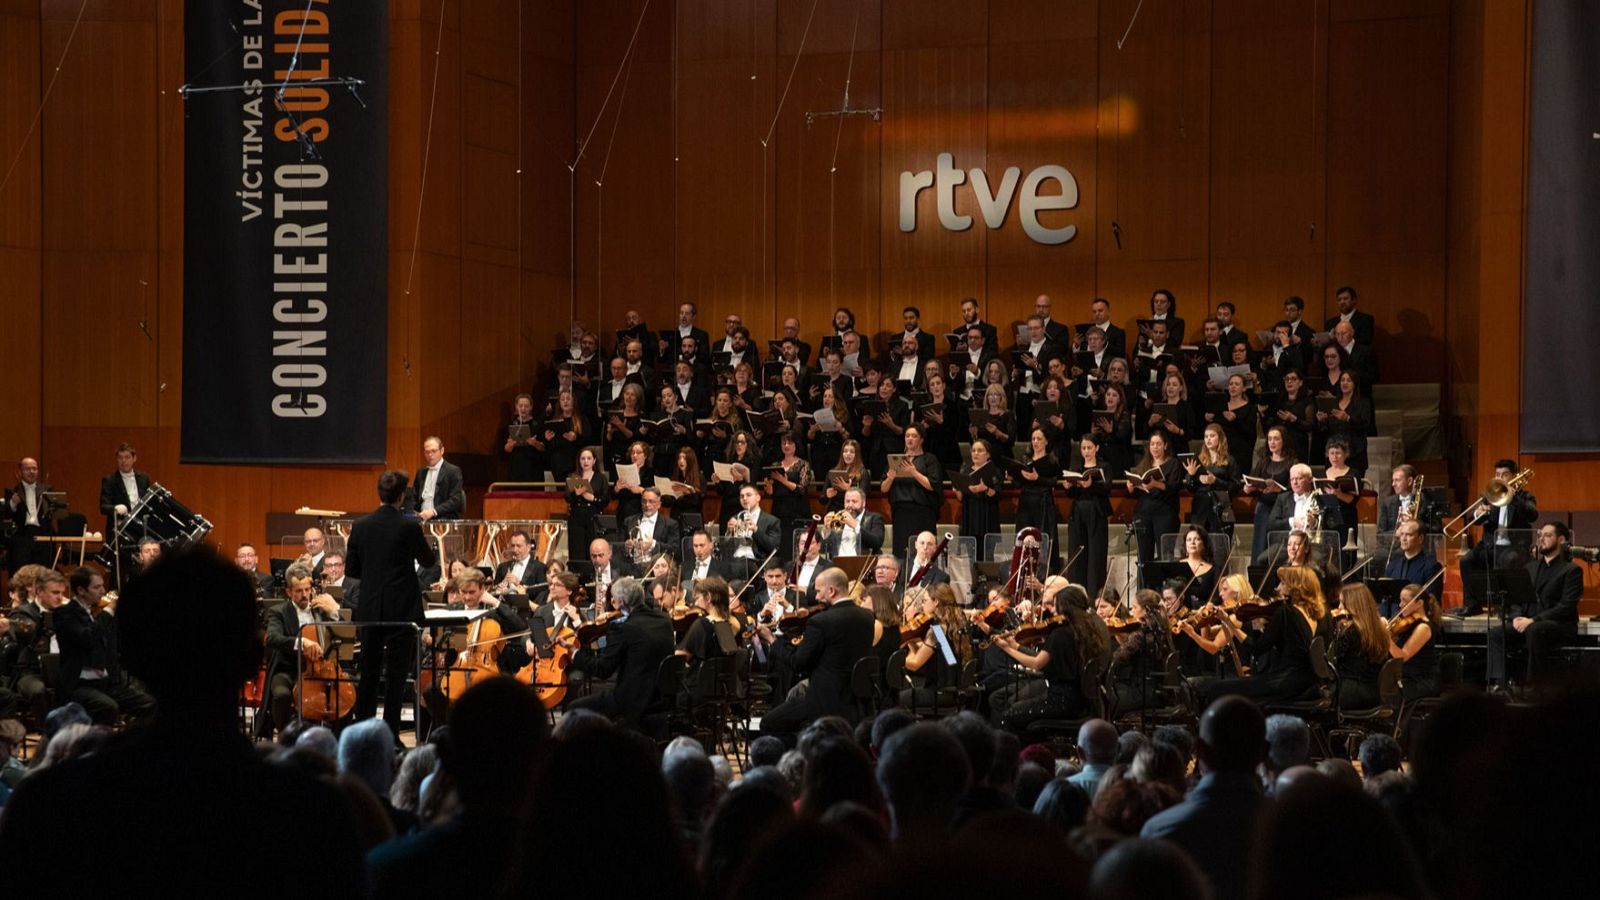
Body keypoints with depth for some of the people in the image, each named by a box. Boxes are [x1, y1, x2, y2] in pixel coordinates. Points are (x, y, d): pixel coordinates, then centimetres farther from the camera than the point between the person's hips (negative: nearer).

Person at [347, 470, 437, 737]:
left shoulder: (361, 526, -1)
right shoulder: (409, 527, -12)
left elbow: (351, 568, 4)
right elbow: (428, 560, 3)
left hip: (370, 609, 4)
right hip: (402, 610, -4)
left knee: (368, 670, 12)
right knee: (397, 673, 1)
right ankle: (390, 733, 0)